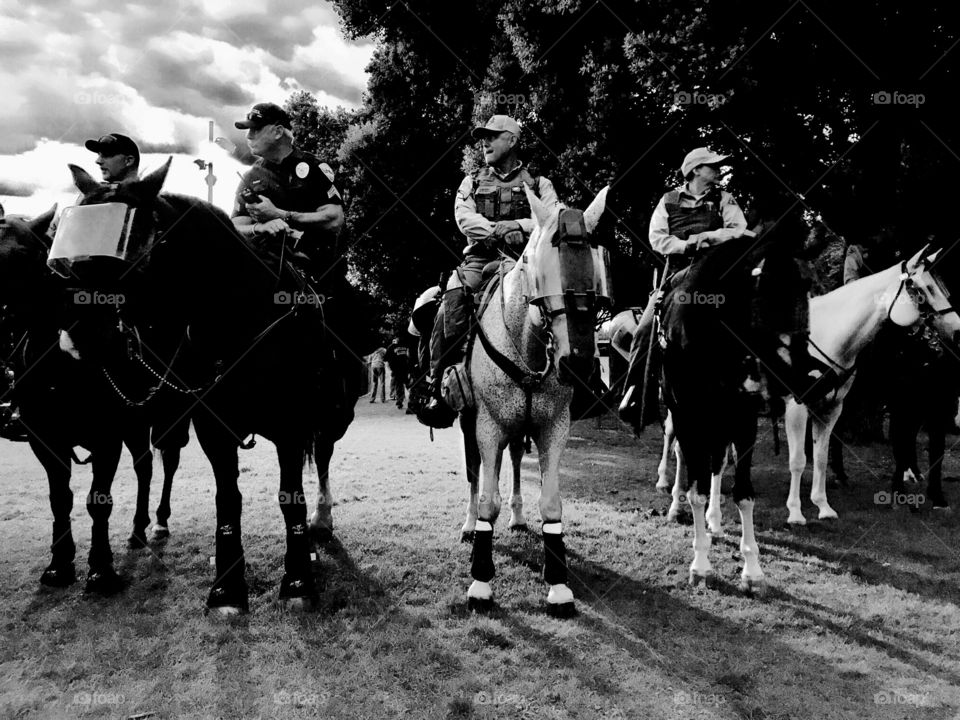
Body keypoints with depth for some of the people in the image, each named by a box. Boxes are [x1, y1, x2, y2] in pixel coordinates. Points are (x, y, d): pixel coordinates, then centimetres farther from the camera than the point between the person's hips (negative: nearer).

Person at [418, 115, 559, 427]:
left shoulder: (538, 183, 15)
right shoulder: (472, 181, 20)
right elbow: (464, 217, 1)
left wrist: (518, 225, -17)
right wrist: (497, 230, -16)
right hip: (479, 260, 1)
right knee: (451, 308, -26)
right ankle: (439, 391, -21)